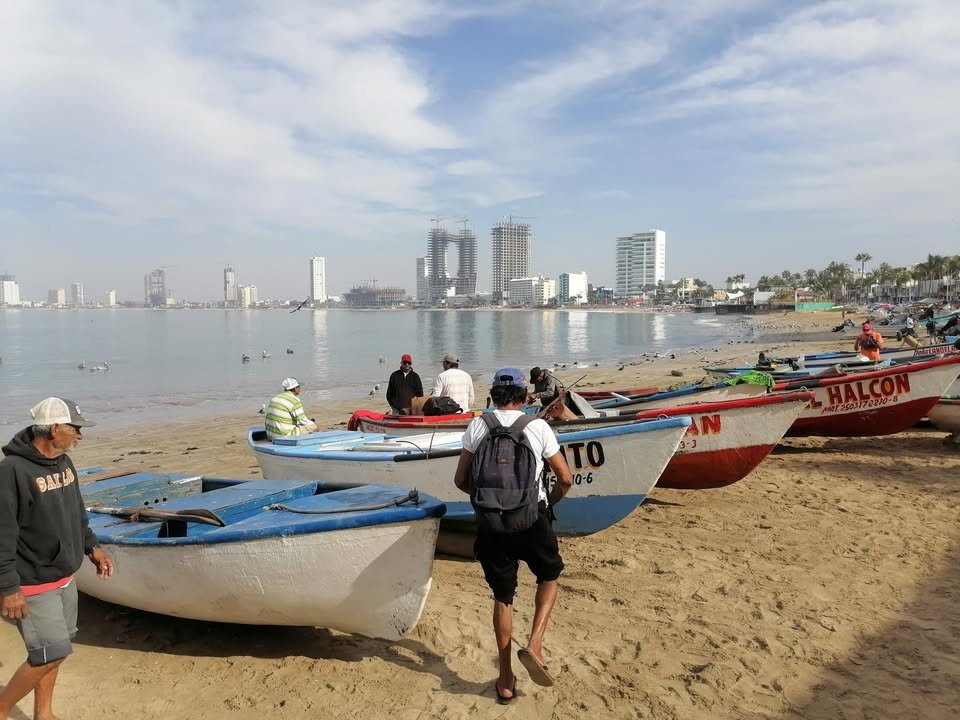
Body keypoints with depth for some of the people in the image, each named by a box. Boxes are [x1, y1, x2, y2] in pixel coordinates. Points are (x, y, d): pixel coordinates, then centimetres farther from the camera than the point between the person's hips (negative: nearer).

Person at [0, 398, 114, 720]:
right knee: (52, 653, -2)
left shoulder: (64, 462, 4)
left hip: (64, 577, 8)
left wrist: (92, 547, 15)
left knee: (53, 650, 17)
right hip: (33, 585, -8)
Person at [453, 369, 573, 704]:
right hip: (532, 519, -2)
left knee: (502, 597, 16)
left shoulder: (477, 426, 1)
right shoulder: (538, 426, -4)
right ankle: (534, 645, 6)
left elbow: (461, 480, 3)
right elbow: (565, 478, 0)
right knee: (550, 576, 24)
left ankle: (505, 681, 24)